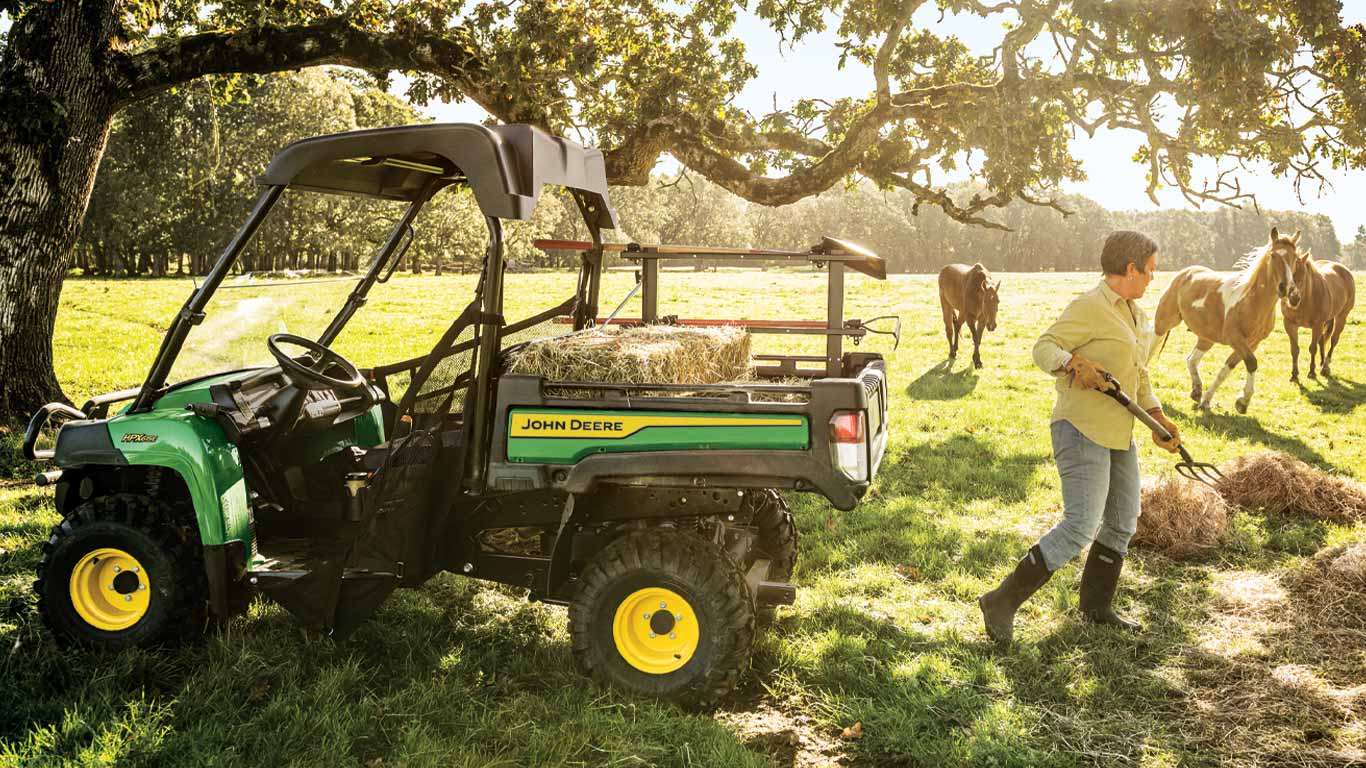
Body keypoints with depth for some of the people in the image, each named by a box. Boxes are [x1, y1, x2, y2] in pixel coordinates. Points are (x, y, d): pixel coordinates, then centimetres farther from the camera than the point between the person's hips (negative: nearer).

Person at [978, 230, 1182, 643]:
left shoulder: (1132, 311, 15)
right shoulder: (1089, 307, -14)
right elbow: (1044, 348, -19)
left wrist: (1159, 418, 15)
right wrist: (1075, 364, -38)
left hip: (1117, 434, 10)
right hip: (1082, 429, -10)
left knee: (1123, 520, 18)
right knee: (1080, 528, -17)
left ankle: (1097, 605, 35)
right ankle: (1002, 602, -10)